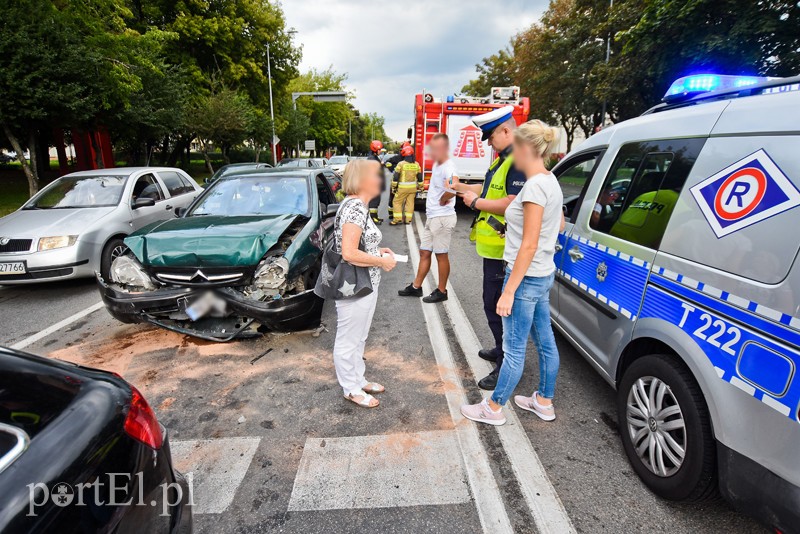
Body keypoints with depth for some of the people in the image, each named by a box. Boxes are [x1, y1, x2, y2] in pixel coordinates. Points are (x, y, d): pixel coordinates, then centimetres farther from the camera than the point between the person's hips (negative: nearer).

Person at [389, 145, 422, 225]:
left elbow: (395, 177, -9)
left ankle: (397, 219, 0)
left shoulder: (401, 164, -10)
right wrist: (420, 187, 19)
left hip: (403, 187, -4)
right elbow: (420, 178, 8)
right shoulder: (416, 164, 3)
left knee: (397, 201, 6)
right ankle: (408, 219, 12)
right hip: (413, 187, 4)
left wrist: (393, 187, -1)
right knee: (410, 203, 10)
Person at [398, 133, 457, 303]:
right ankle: (416, 286, 27)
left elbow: (453, 188, -39)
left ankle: (442, 291, 14)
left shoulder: (448, 167, -19)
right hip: (432, 217, 10)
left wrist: (443, 200, -21)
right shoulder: (436, 164, 11)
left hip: (442, 218, -10)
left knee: (441, 255, 1)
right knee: (424, 252, 16)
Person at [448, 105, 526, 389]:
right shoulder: (503, 160, 15)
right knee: (495, 304, 22)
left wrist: (476, 202, -16)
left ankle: (507, 366, 10)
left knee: (498, 307, -3)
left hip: (504, 250, -11)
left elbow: (512, 204, -27)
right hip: (494, 246, 11)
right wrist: (461, 187, 23)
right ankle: (502, 350, 39)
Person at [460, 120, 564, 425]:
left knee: (514, 349, 3)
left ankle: (493, 409, 19)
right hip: (543, 275, 10)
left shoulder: (535, 186, -20)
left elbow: (529, 245, -23)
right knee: (545, 342, 19)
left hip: (526, 278, -10)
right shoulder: (551, 182, 9)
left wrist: (509, 291, -20)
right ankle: (544, 402, 35)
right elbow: (559, 225, 22)